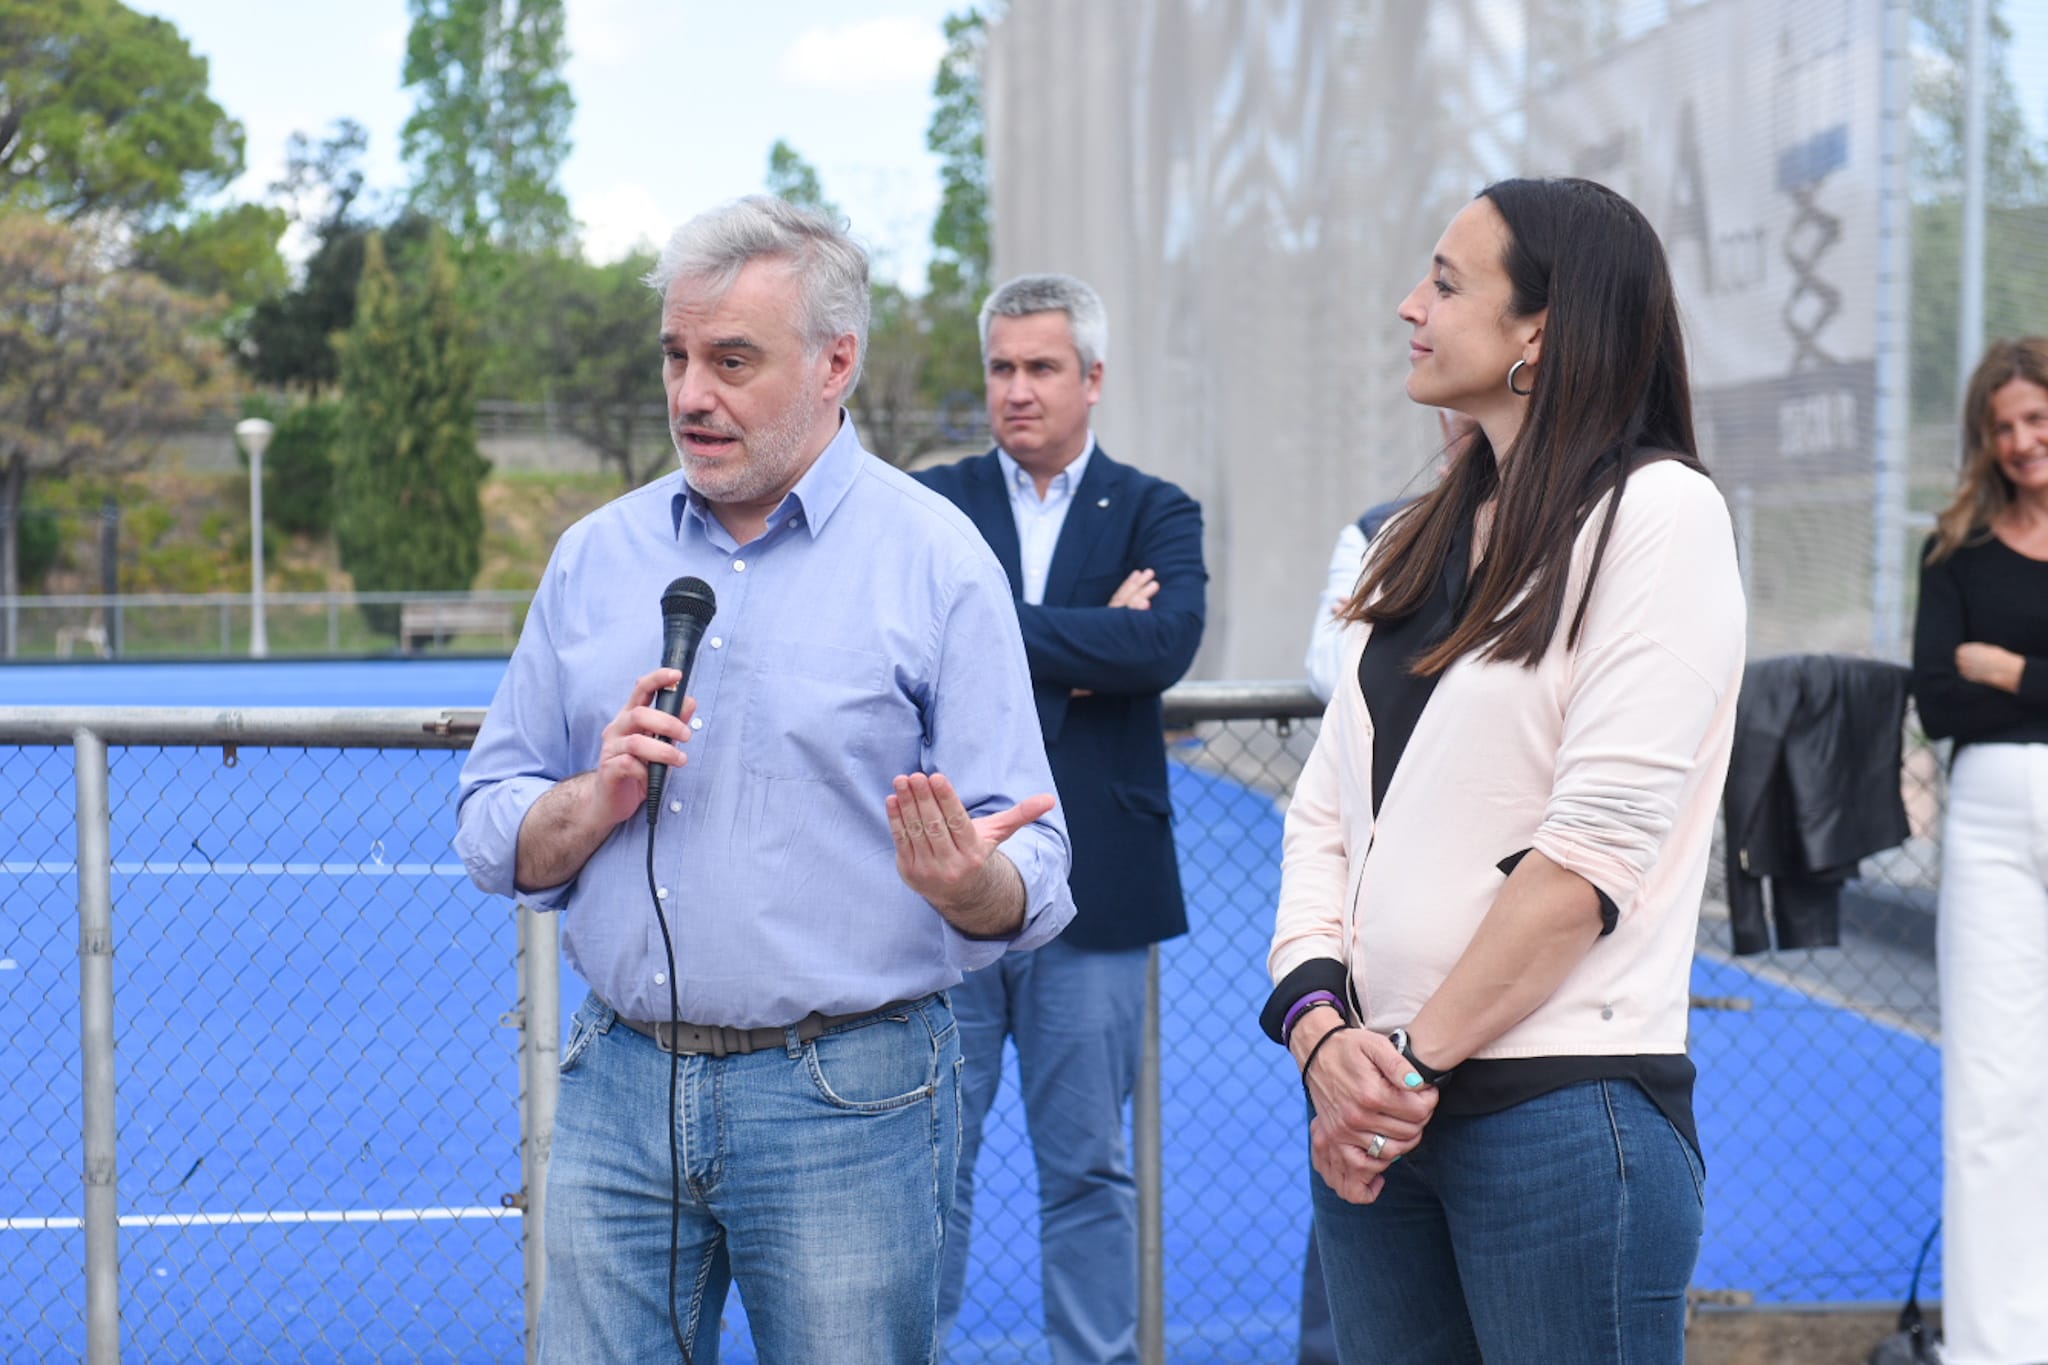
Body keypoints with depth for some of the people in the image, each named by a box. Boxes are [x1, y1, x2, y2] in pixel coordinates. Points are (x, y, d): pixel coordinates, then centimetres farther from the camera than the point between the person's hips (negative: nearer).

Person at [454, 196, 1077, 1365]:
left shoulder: (936, 559, -4)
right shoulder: (595, 556, 9)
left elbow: (1031, 878, -8)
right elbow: (492, 834, 10)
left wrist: (970, 884, -30)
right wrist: (595, 801, -10)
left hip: (847, 1095, -3)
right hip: (621, 1086, 4)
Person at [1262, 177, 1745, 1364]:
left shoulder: (1658, 513, -7)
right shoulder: (1420, 541, 15)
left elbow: (1600, 837, -15)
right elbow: (1326, 811, 9)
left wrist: (1416, 1058, -13)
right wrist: (1322, 1029, -7)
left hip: (1562, 1104, -6)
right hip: (1376, 1105, 6)